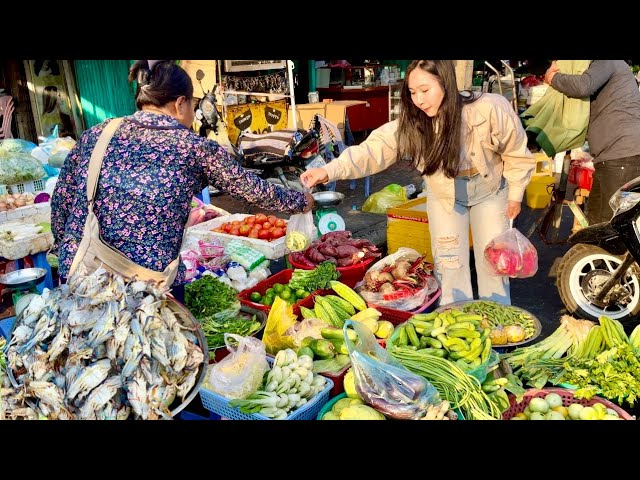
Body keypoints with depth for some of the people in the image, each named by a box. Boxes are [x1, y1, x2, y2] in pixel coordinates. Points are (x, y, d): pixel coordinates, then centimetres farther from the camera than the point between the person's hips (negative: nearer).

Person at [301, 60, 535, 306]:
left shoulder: (491, 110, -30)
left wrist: (515, 195, -4)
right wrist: (330, 170, -47)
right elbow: (374, 148, -33)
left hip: (490, 192, -1)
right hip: (444, 195, 2)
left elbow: (517, 153, -14)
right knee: (448, 263, 4)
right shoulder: (412, 122, -24)